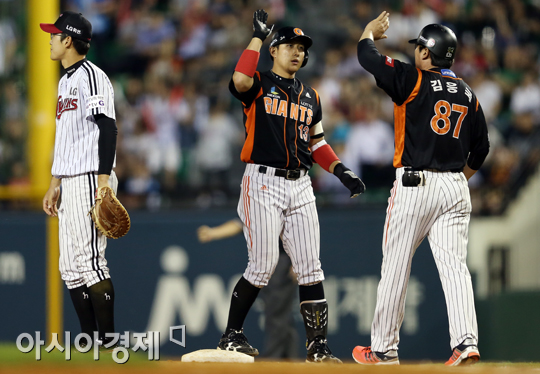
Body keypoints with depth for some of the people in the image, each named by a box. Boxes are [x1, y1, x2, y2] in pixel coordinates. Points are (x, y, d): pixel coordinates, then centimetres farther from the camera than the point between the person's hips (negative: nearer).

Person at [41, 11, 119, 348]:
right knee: (71, 269, 8)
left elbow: (107, 128, -18)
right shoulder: (66, 81, 21)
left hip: (91, 180, -10)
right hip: (70, 182, 10)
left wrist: (103, 180, -24)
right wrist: (55, 184, 23)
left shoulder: (91, 76, -10)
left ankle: (108, 342, -13)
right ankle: (89, 342, 11)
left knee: (90, 261, -13)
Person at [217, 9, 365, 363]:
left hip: (300, 186, 5)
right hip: (264, 183, -5)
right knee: (263, 265, -9)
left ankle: (318, 344, 0)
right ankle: (231, 335, 6)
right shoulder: (259, 85, 1)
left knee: (310, 267, -1)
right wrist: (258, 37, -16)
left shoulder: (310, 96, 19)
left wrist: (341, 170, 8)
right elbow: (240, 80, -24)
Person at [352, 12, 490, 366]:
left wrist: (370, 31, 19)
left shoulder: (414, 81, -6)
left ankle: (384, 349, 9)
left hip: (414, 184, -5)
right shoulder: (468, 94, 11)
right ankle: (466, 342, -18)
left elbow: (368, 56, -1)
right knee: (455, 265, -2)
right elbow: (481, 148, 17)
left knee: (395, 268, 4)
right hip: (455, 189, 5)